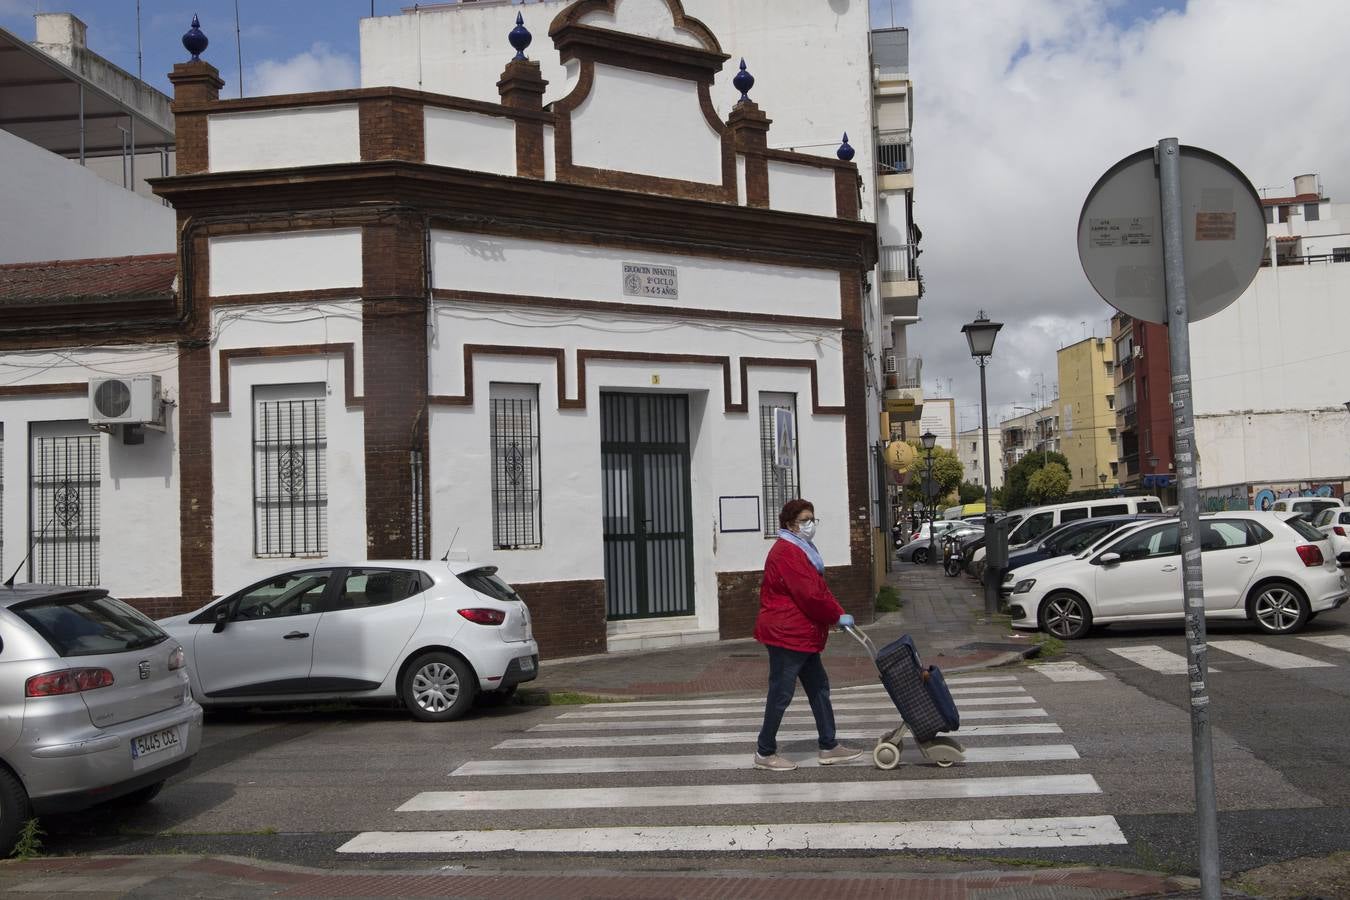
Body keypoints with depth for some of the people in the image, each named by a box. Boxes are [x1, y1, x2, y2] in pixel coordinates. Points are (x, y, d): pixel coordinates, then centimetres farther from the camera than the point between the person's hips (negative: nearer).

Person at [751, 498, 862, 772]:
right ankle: (765, 753, 7)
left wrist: (838, 613, 1)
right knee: (781, 693, -3)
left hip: (802, 635, 11)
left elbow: (819, 588, 16)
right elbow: (809, 595, -22)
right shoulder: (785, 552, -18)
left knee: (818, 688, 13)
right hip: (785, 634, -11)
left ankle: (829, 746, 20)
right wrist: (837, 616, -9)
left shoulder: (801, 550, 16)